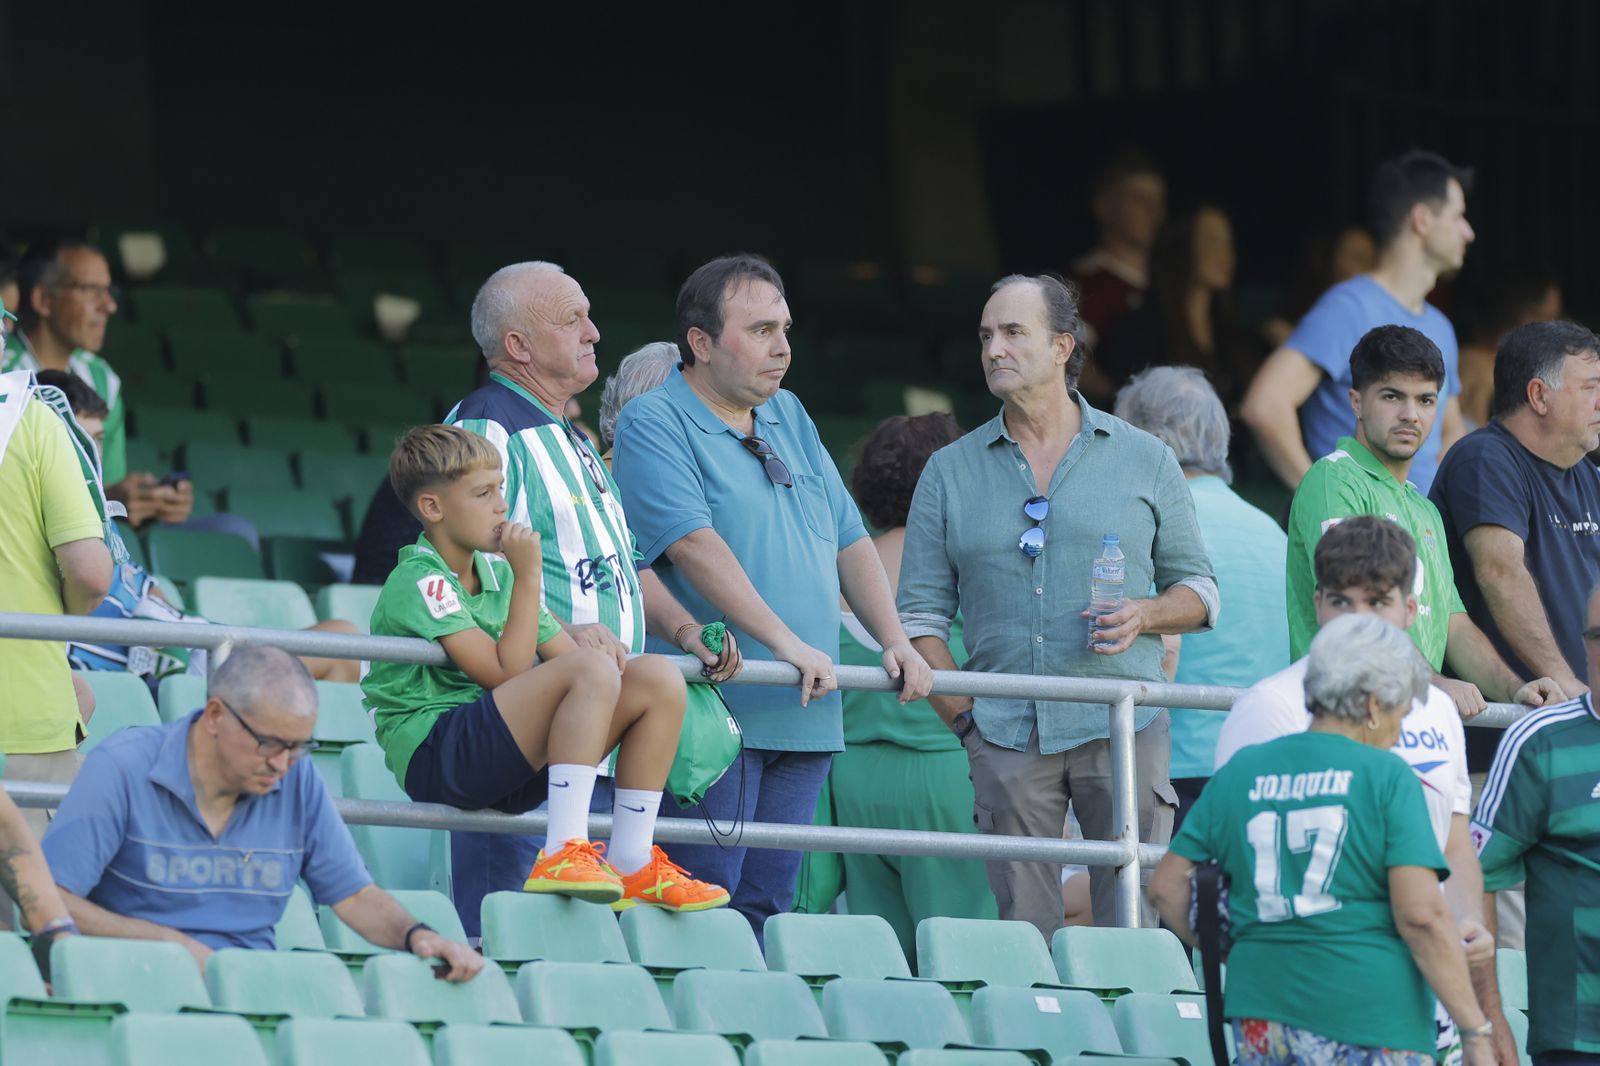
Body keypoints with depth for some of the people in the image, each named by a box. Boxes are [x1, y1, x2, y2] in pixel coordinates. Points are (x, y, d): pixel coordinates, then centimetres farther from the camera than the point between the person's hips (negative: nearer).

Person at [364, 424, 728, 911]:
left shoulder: (498, 575, 18)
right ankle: (563, 855, -36)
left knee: (657, 678, -2)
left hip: (511, 769, 9)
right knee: (592, 670, -28)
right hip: (434, 756, -9)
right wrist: (529, 575, -13)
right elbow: (507, 673, -17)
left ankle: (630, 863, -6)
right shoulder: (418, 580, -10)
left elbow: (565, 652, 16)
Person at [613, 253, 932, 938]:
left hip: (804, 718, 7)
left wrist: (895, 643, 5)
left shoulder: (789, 418, 18)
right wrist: (788, 644, -24)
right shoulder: (653, 424, -6)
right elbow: (694, 545, -18)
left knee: (768, 906, 5)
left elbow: (849, 543, 20)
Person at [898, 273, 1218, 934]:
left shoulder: (1144, 461, 9)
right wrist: (962, 716, -4)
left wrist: (1145, 616, -9)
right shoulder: (950, 473, 11)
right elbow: (921, 611, 9)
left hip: (1123, 729, -1)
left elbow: (1198, 588, 13)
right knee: (1021, 933, -1)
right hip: (1006, 732, 1)